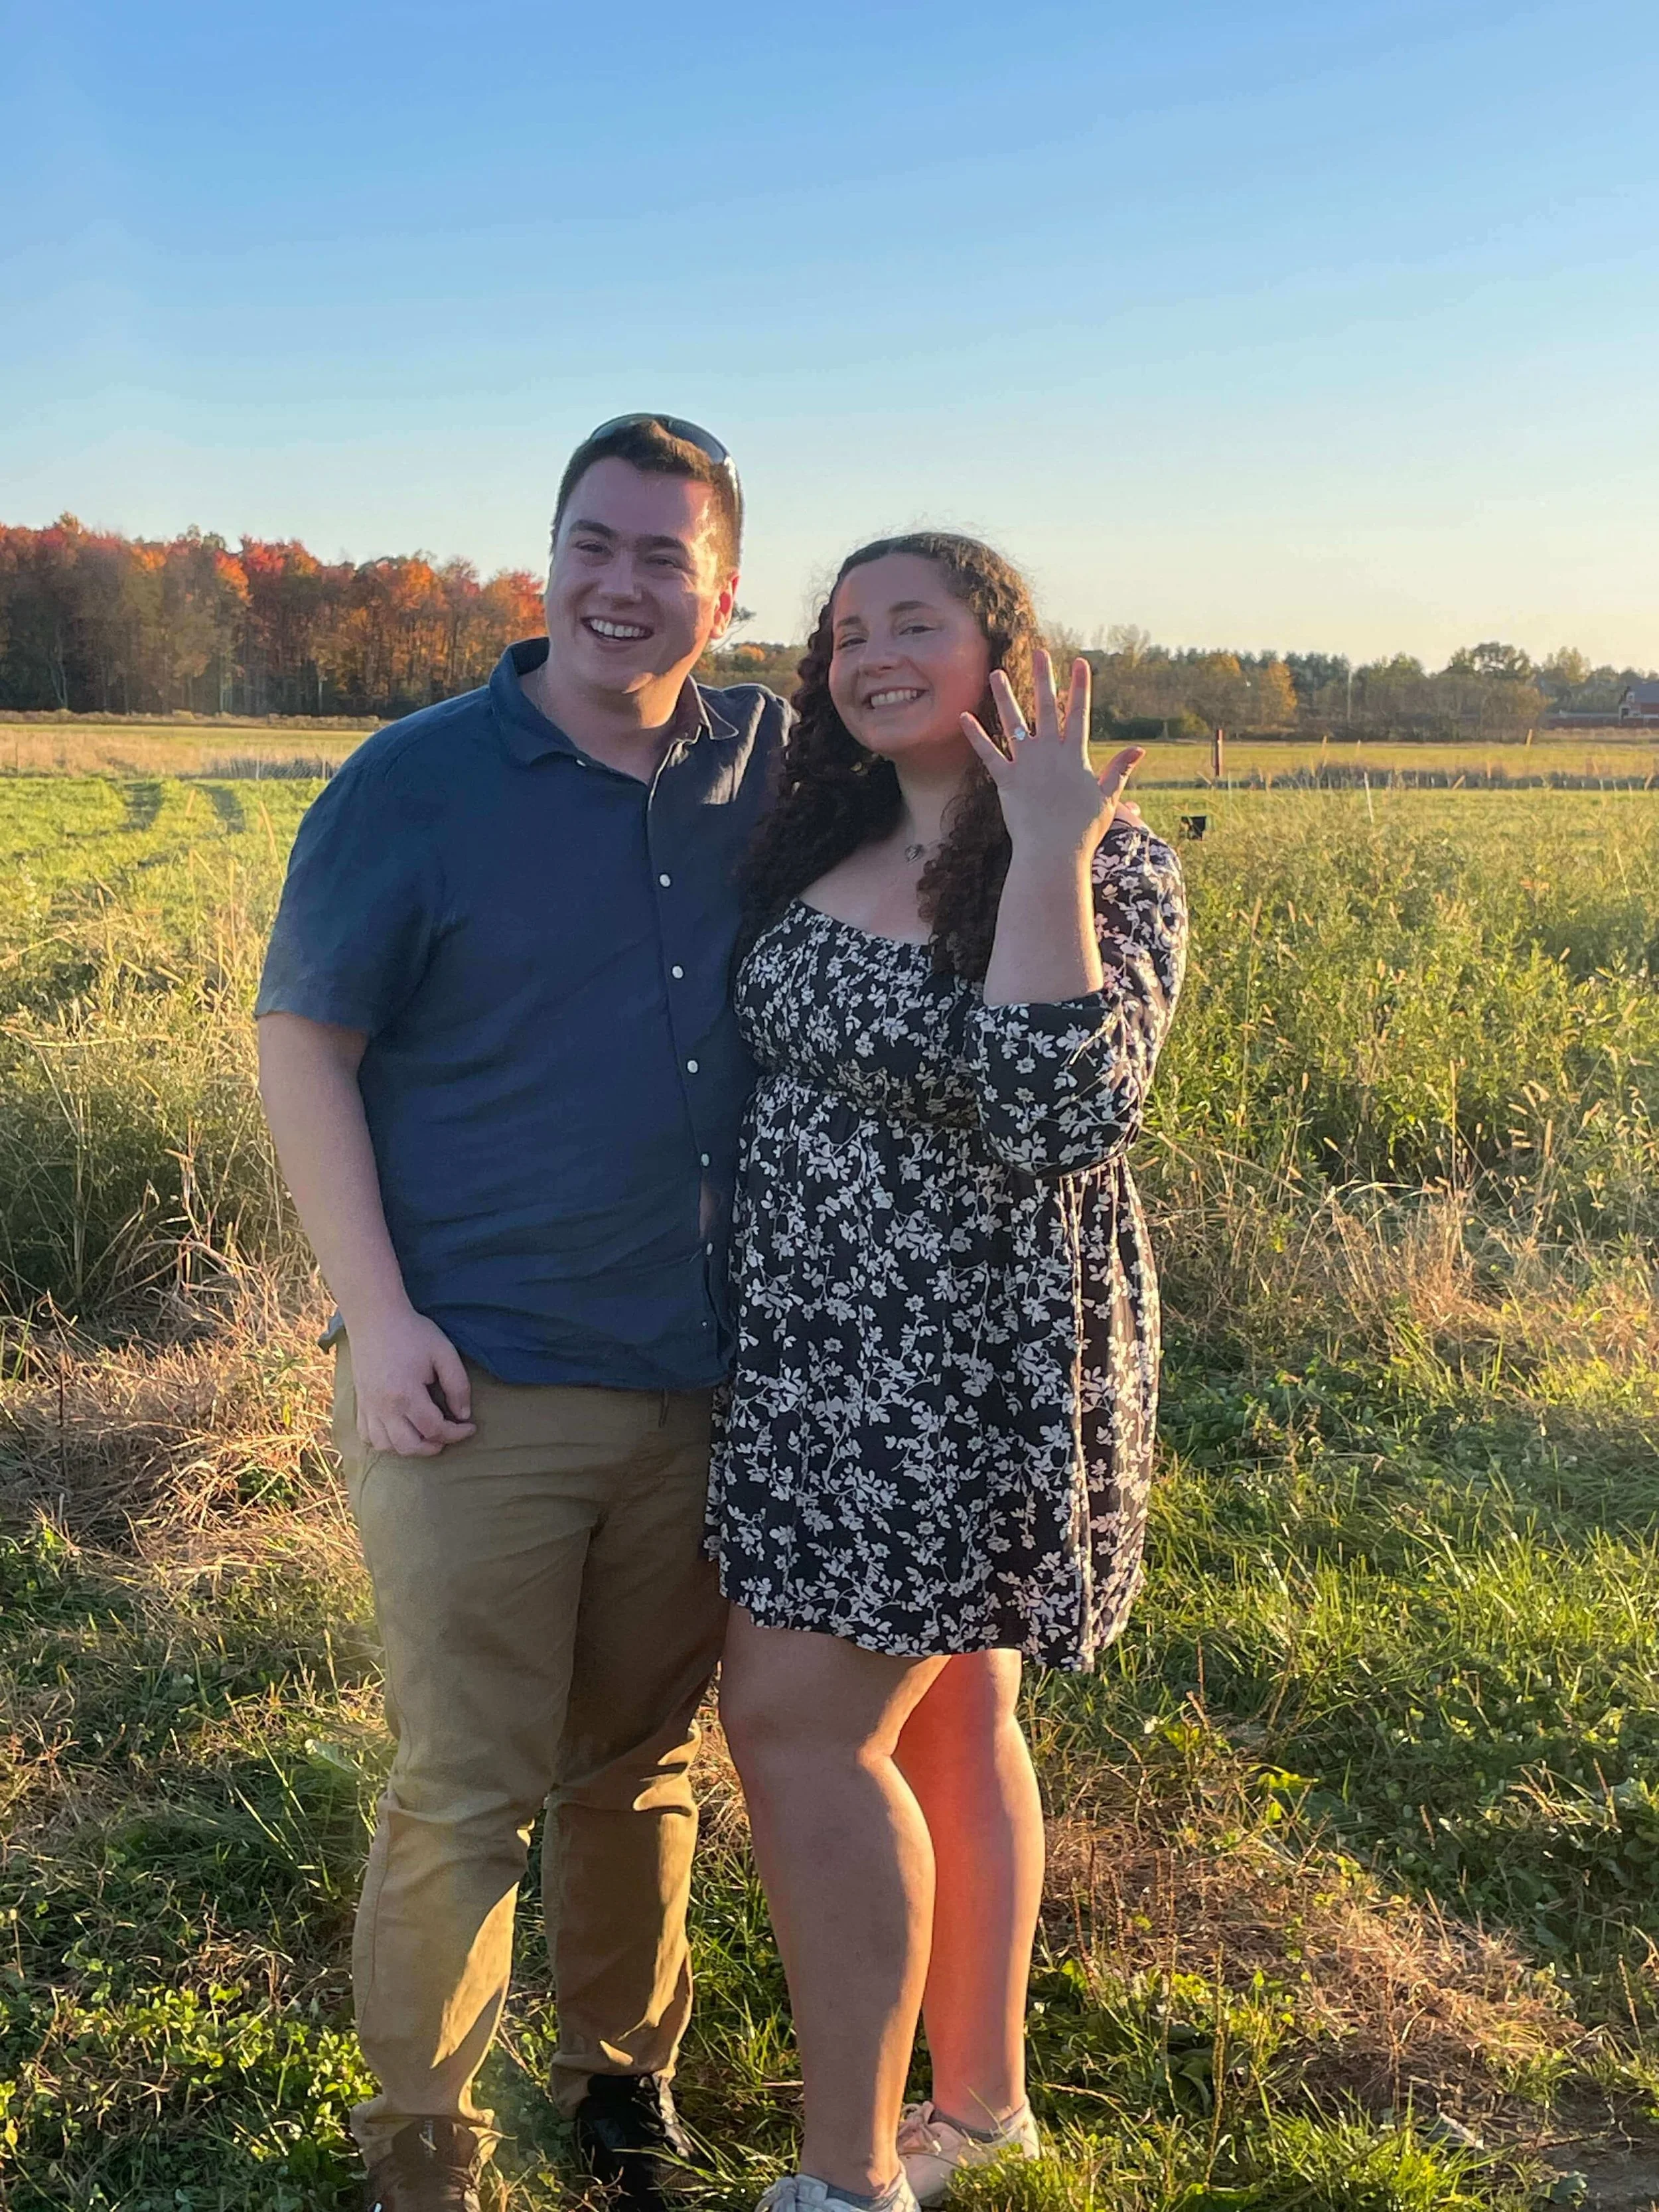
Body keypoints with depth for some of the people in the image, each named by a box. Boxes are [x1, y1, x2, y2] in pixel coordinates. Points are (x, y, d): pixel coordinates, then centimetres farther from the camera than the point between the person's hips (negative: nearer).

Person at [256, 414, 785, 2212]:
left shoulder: (770, 766, 7)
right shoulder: (414, 782, -5)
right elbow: (301, 1048, -5)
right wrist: (378, 1315, -13)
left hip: (704, 1382, 4)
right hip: (479, 1385, -4)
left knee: (643, 1764, 17)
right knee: (463, 1791, 0)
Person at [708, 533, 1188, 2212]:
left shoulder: (1108, 867, -13)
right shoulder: (825, 850, 6)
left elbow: (1056, 1127, -27)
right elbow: (767, 1066, 18)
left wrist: (1046, 863, -27)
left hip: (965, 1360, -7)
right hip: (828, 1341, 7)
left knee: (799, 1724, -6)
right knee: (941, 1719, 16)